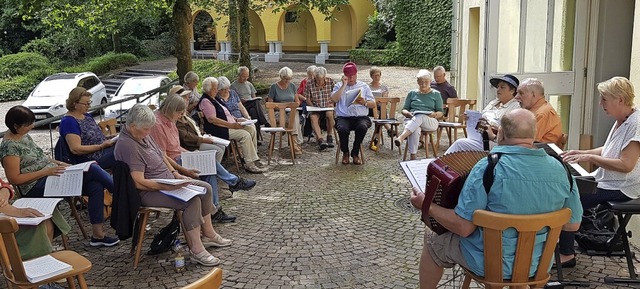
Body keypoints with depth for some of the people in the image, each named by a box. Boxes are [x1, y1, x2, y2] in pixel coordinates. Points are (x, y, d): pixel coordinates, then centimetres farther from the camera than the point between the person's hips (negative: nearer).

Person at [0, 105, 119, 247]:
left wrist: (56, 162, 8)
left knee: (96, 186, -12)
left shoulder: (24, 135, 13)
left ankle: (98, 235, -9)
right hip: (36, 188, -9)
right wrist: (46, 171, -20)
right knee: (92, 169, -22)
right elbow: (15, 179, -17)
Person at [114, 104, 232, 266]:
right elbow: (139, 183, -28)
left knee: (205, 188, 5)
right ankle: (196, 250, -23)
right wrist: (167, 187, -30)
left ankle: (208, 234, 16)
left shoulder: (144, 135, 6)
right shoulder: (128, 146, -24)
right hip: (148, 192, -10)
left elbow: (161, 156, 20)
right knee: (192, 199, -28)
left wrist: (175, 174, 8)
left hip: (168, 181, 11)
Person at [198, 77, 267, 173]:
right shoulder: (205, 101, -11)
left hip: (229, 125, 10)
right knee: (245, 135, -24)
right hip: (218, 129, -10)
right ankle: (249, 164, -21)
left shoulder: (213, 99, 21)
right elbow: (212, 119, -21)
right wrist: (231, 125, -22)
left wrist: (235, 120, 9)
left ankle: (254, 159, -5)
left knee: (251, 129, -4)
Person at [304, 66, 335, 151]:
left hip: (328, 107, 0)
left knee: (329, 114, -34)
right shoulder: (309, 84, -4)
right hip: (315, 107, 0)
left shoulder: (330, 82, -2)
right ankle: (320, 139, -42)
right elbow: (307, 99, 3)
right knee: (313, 117, -32)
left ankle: (330, 136, -14)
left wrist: (332, 103, -7)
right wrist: (313, 107, -11)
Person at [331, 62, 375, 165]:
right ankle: (345, 153, -5)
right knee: (342, 129, -35)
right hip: (343, 117, -1)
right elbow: (334, 99, -7)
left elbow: (373, 104, 14)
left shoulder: (364, 86, 17)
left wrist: (364, 103, -8)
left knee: (362, 127, -34)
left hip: (361, 117, 1)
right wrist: (344, 85, -7)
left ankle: (355, 153, -10)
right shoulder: (339, 85, 14)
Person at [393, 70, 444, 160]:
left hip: (430, 121, -1)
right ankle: (413, 156, -49)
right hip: (412, 120, 1)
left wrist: (435, 114, -13)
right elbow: (404, 110, 18)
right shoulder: (412, 93, 22)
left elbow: (441, 113, 11)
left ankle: (401, 137, -57)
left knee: (420, 117, -39)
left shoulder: (436, 94, 18)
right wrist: (407, 113, -7)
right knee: (415, 129, -39)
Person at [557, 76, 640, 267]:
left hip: (621, 189, -10)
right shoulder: (621, 121, 10)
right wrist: (581, 152, 8)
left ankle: (566, 255, -4)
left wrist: (590, 158, -24)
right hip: (606, 180, 10)